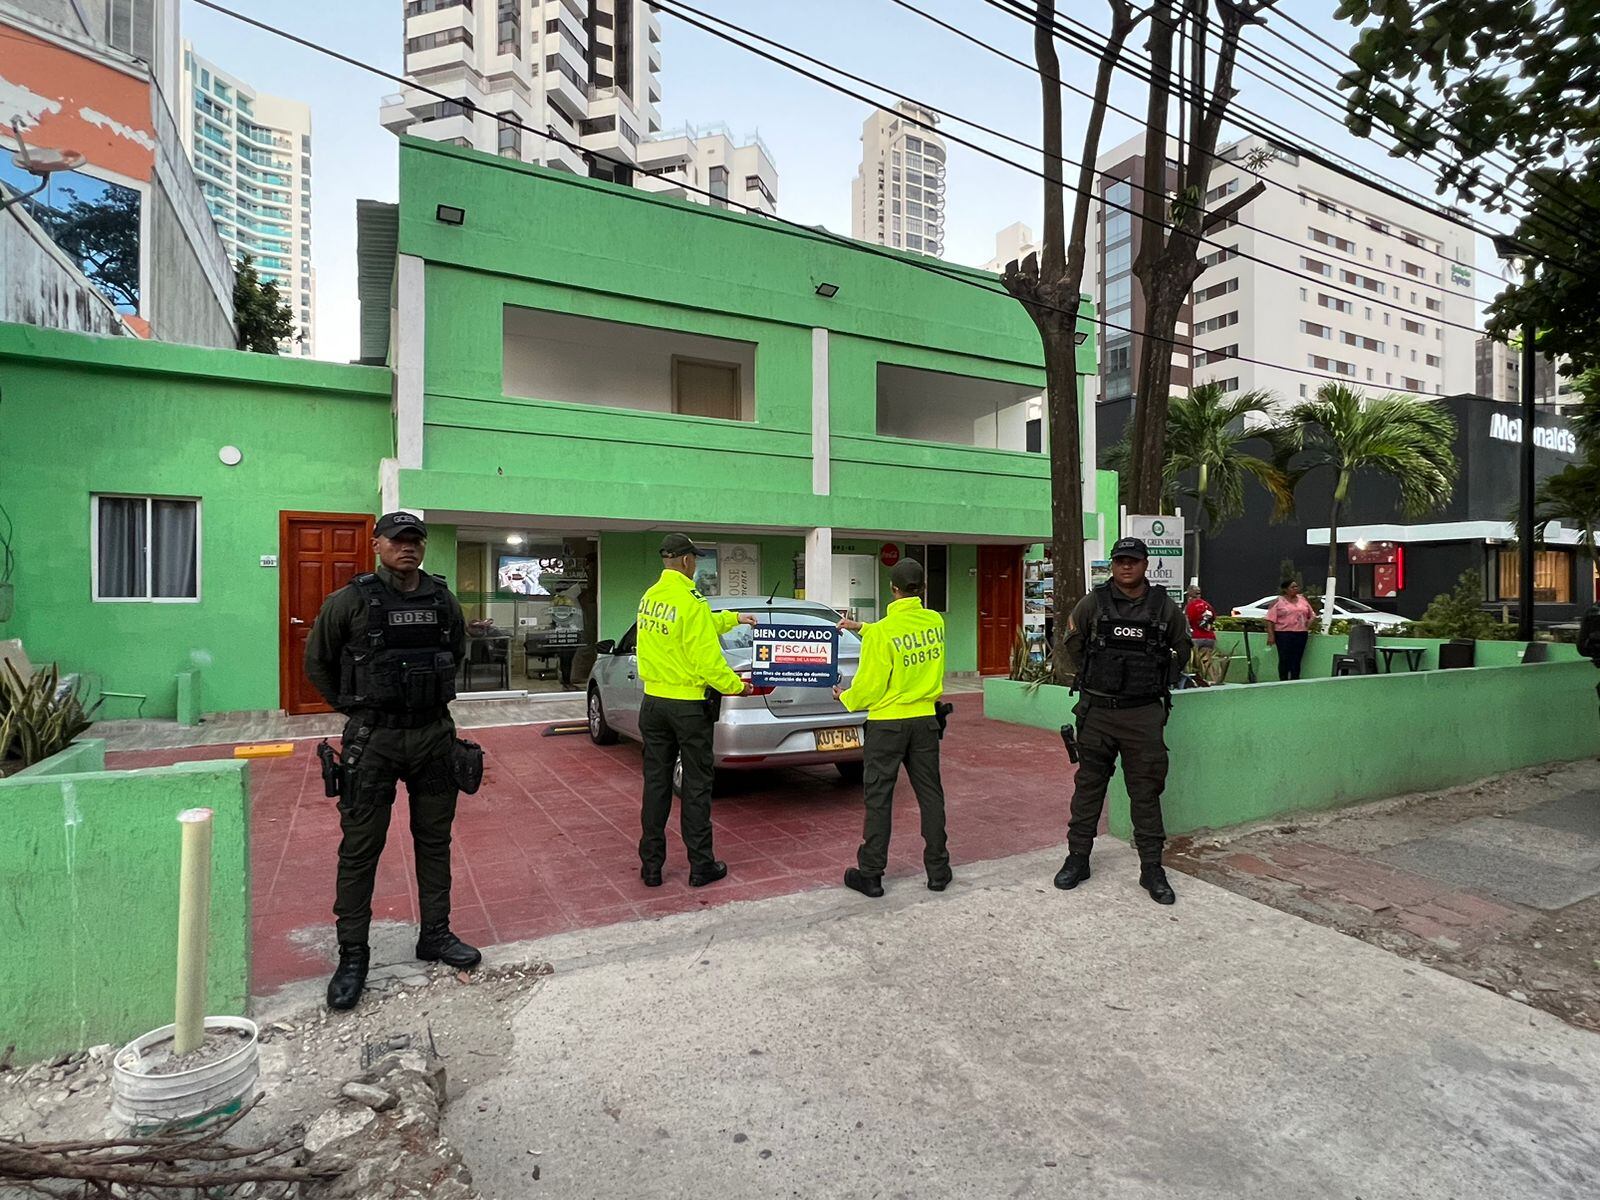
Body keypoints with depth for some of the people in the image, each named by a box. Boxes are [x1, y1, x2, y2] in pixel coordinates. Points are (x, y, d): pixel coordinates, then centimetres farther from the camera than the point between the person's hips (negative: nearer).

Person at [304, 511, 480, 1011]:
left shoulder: (444, 601, 3)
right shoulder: (350, 601, -6)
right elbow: (316, 661, 6)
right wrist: (355, 708, 8)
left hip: (434, 735, 4)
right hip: (373, 740, -3)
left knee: (435, 840, 13)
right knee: (360, 847, 4)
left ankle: (435, 935, 28)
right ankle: (352, 955, 18)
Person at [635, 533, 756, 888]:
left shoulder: (649, 598, 6)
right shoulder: (690, 602, -18)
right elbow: (707, 660, -19)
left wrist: (733, 618, 26)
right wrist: (736, 686, -5)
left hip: (653, 701, 7)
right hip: (688, 705, -6)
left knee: (655, 783, 12)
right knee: (696, 787, 5)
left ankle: (651, 865, 19)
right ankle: (701, 865, 15)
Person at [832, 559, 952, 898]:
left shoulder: (882, 632, -18)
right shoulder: (935, 622, -1)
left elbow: (870, 687, -14)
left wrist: (845, 698, 6)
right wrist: (862, 628, 23)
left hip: (888, 722, -4)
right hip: (924, 720, 5)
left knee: (879, 797, 5)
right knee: (930, 794, 13)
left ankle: (871, 874, 12)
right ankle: (938, 870, 22)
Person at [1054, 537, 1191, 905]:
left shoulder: (1165, 607, 2)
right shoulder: (1093, 603, -2)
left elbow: (1182, 649, 17)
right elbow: (1073, 643, 12)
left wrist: (1161, 683, 10)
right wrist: (1088, 680, 6)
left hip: (1144, 714, 0)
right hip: (1097, 712, 0)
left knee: (1146, 792, 5)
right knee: (1089, 785, 9)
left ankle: (1152, 869, 17)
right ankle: (1077, 858, 21)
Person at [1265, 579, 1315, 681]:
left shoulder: (1303, 600, 14)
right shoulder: (1278, 602, -1)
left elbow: (1312, 615, 23)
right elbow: (1270, 620, -7)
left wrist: (1308, 626, 6)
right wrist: (1271, 635, -13)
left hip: (1301, 634, 4)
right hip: (1283, 634, -4)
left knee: (1296, 660, 6)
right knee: (1284, 660, -3)